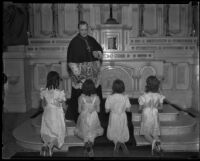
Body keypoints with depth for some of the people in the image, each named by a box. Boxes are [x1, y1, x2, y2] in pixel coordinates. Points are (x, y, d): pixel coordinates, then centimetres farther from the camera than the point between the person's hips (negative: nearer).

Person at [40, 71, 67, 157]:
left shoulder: (43, 92, -8)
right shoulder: (60, 93, -19)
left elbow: (43, 105, 5)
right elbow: (64, 107, -6)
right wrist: (65, 108, 16)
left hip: (47, 115, 4)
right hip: (57, 116, -4)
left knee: (48, 133, 18)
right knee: (57, 133, 11)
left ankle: (46, 145, -6)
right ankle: (50, 145, -11)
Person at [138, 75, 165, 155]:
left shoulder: (144, 96, -20)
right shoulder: (159, 96, -10)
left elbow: (140, 108, -7)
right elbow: (161, 107, 2)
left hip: (146, 116, -3)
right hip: (155, 115, 3)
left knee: (146, 133, 11)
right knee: (155, 133, 12)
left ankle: (153, 141, -21)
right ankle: (157, 141, -22)